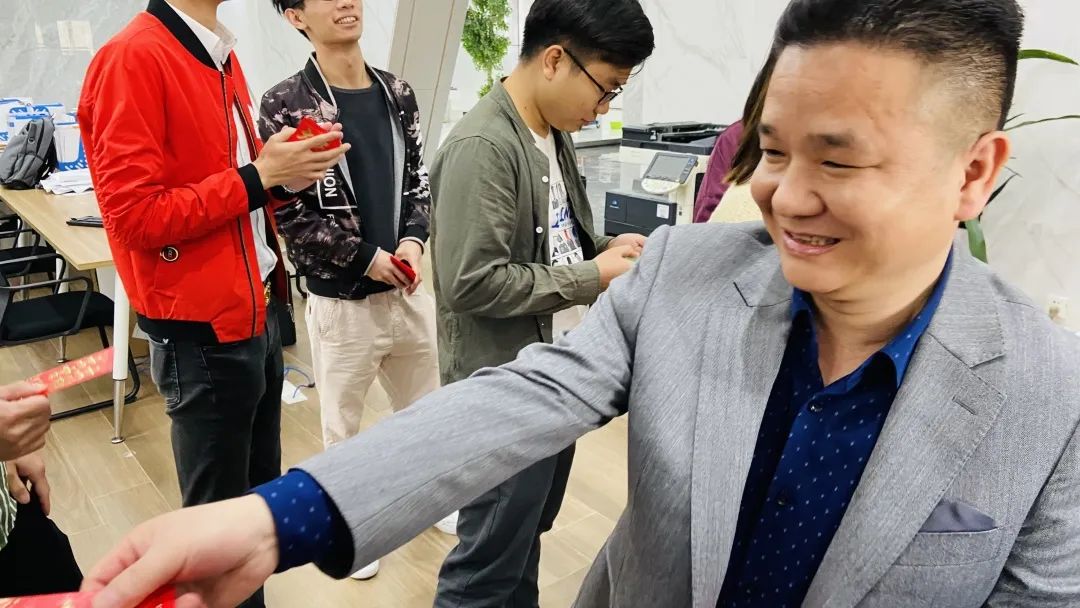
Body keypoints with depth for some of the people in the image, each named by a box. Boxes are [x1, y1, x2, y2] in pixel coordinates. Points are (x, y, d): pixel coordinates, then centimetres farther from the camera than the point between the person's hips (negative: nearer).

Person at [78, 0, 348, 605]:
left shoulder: (221, 55, 11)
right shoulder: (132, 59, -15)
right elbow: (135, 213, -19)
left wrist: (287, 173, -3)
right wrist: (259, 177, -17)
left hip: (258, 314, 8)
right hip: (205, 334, -8)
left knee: (261, 492, 20)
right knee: (220, 511, 8)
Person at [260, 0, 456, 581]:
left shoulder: (397, 93, 3)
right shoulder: (286, 105, -11)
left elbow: (417, 181, 7)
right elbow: (289, 213, -13)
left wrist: (413, 240, -10)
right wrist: (367, 257, -16)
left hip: (409, 289, 5)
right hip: (341, 300, -4)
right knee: (342, 424, 14)